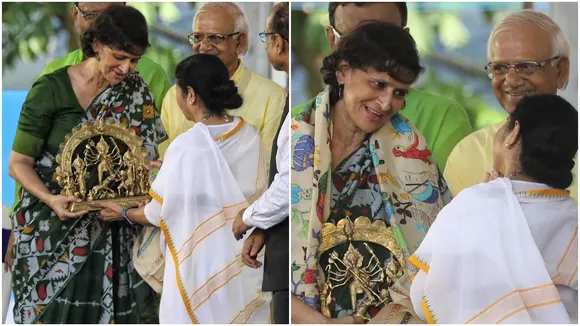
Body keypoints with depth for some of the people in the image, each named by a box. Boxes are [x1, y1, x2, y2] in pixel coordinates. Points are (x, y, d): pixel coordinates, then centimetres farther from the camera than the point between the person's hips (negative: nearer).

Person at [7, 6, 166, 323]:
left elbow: (147, 157, 8)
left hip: (112, 235, 3)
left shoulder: (135, 92, 1)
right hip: (52, 232, -3)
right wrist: (51, 199, -24)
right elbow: (18, 163, -7)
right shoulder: (51, 89, -10)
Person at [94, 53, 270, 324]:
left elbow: (159, 214, -10)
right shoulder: (250, 136, -4)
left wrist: (123, 213, 10)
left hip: (200, 265, -5)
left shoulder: (186, 148, -21)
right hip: (243, 261, 5)